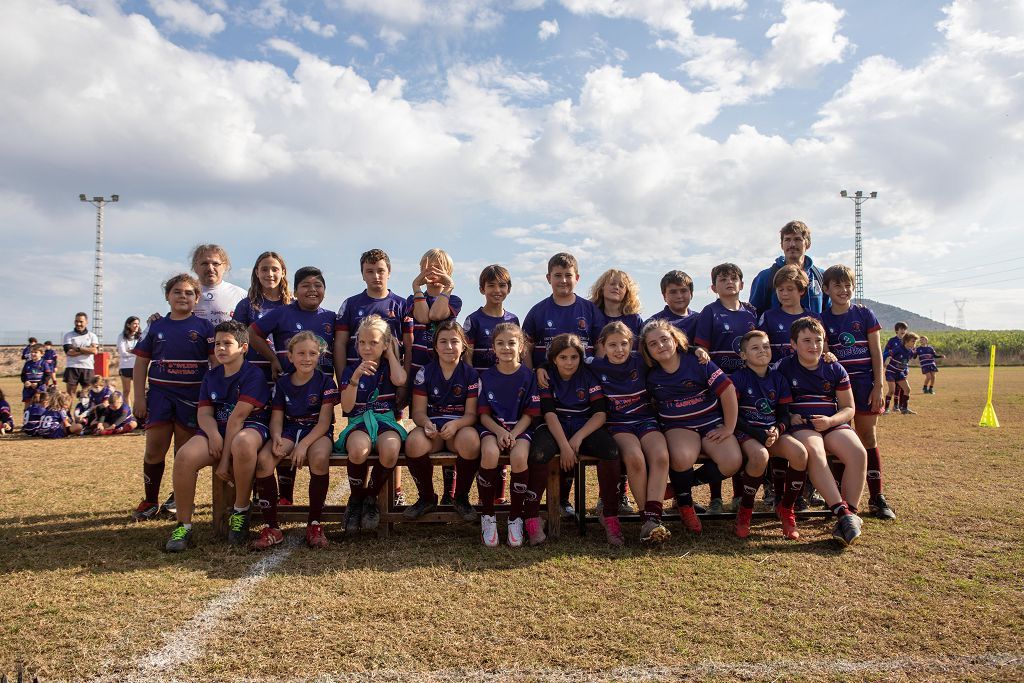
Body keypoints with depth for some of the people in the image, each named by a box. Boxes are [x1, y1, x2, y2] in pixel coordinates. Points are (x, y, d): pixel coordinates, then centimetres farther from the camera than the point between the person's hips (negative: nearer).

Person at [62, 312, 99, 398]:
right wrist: (87, 350, -7)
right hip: (72, 367, -1)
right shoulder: (68, 335, 7)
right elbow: (68, 352, -7)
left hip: (87, 368, 1)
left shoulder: (92, 336, 10)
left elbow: (95, 350, -7)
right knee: (70, 394, 0)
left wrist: (78, 348, -8)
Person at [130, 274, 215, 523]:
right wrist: (139, 397, 3)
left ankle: (178, 498, 22)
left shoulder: (204, 327, 0)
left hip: (192, 395, -2)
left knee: (185, 450, 6)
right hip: (159, 393, 2)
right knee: (154, 449, 1)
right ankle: (150, 501, 15)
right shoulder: (156, 327, 8)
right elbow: (141, 362, 10)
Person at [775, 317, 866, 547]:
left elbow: (848, 408, 13)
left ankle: (850, 513, -20)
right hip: (800, 425, -3)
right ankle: (842, 512, -36)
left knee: (858, 453, -26)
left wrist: (830, 420, -7)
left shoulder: (835, 369, 12)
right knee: (814, 452, -36)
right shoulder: (783, 368, 5)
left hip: (832, 424, 3)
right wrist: (788, 416, -10)